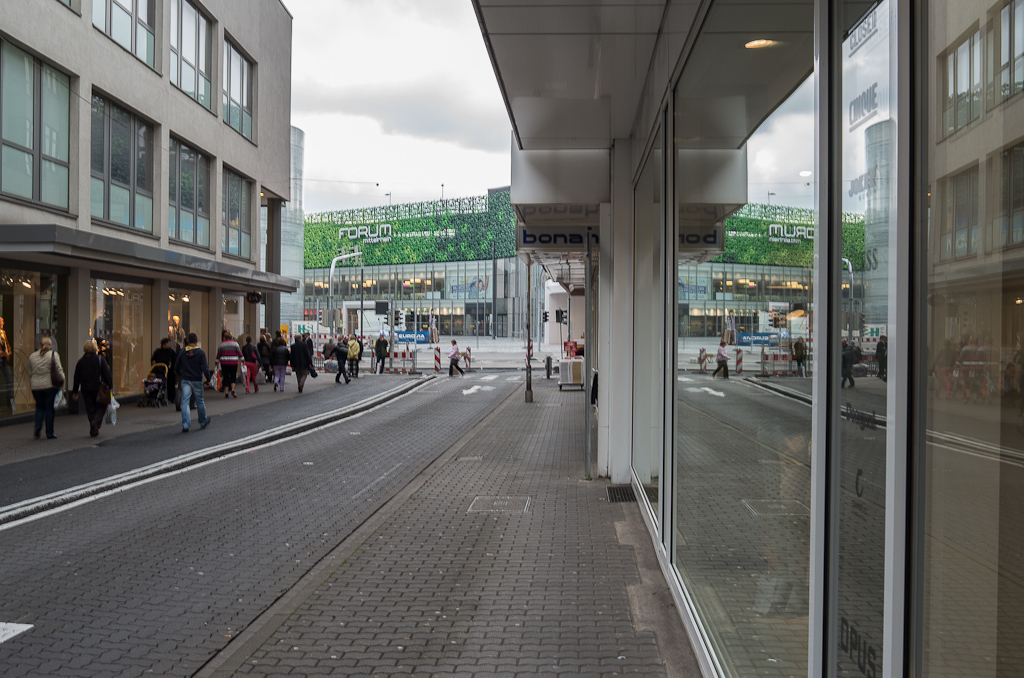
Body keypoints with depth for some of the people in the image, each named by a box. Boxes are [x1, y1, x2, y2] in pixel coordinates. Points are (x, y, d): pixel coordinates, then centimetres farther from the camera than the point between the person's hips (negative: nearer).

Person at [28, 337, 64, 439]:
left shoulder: (32, 356, 8)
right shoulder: (53, 354, -3)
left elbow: (30, 373, 13)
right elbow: (59, 369, -10)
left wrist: (31, 385, 21)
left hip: (36, 386, 3)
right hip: (49, 385, -3)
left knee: (40, 407, 18)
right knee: (49, 408, 4)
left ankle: (38, 426, -4)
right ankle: (49, 432, 7)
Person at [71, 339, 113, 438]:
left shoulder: (80, 361, 5)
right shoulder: (100, 359, -6)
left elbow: (77, 378, 9)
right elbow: (107, 374, -9)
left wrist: (75, 392, 15)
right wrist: (110, 386, -3)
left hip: (86, 390, 3)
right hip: (98, 389, -3)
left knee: (90, 409, 9)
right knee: (101, 406, 11)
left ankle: (93, 431, 9)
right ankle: (96, 422, -15)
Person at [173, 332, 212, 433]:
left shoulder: (182, 352, 1)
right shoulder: (201, 352, -8)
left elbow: (176, 368, 7)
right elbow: (205, 368, -13)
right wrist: (208, 379, 0)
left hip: (185, 380, 1)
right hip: (197, 380, -1)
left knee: (185, 402, 0)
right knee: (200, 401, 13)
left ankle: (185, 425, -10)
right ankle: (203, 422, 29)